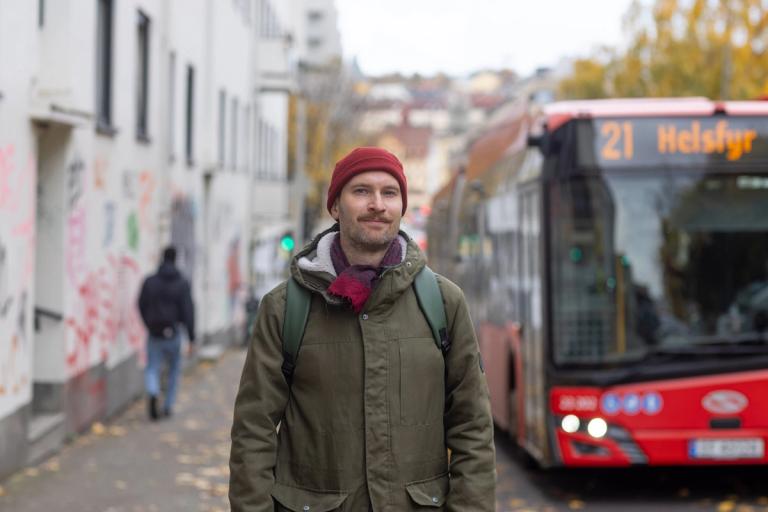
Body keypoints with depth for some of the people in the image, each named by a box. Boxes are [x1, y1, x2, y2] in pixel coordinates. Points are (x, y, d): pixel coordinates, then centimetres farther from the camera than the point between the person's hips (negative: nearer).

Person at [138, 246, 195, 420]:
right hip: (173, 333, -1)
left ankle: (152, 393, -24)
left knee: (152, 368, 5)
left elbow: (141, 306, 8)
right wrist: (192, 339, -7)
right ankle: (168, 405, 17)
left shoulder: (149, 281, 0)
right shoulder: (182, 283, -5)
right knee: (174, 368, 16)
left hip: (154, 333, 1)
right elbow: (188, 311, -9)